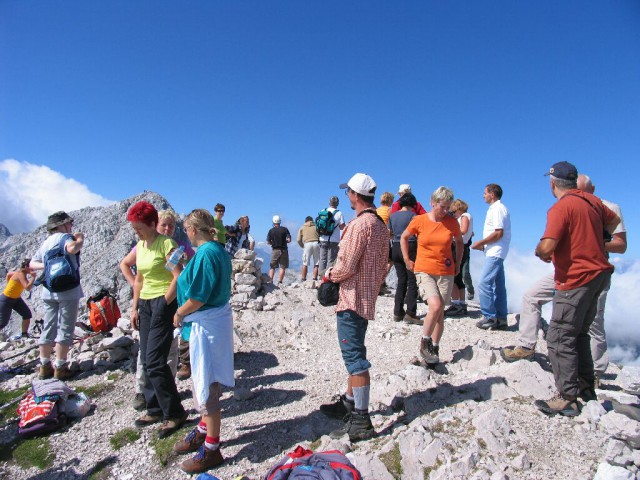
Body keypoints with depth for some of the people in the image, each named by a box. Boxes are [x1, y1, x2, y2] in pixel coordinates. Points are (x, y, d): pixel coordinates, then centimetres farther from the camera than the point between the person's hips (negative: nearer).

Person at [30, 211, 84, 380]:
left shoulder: (45, 243, 18)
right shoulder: (64, 236, -8)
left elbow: (32, 264, 22)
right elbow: (72, 248, -30)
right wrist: (80, 239, -13)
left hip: (48, 291, 8)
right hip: (68, 290, -8)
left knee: (48, 328, 13)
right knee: (65, 328, -1)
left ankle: (44, 366, 20)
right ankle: (60, 368, 2)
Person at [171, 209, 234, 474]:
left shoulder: (205, 254, -21)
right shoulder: (219, 250, 8)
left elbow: (197, 298, -23)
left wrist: (179, 313, -6)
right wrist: (182, 271, 13)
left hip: (207, 324, -10)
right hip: (216, 320, 10)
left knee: (206, 385, 3)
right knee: (204, 380, 23)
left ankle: (211, 450, 19)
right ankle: (204, 432, 42)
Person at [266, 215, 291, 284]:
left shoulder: (271, 231, -1)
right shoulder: (285, 229, -2)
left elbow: (268, 242, 0)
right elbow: (289, 240, -5)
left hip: (275, 250, 1)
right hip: (283, 250, -1)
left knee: (272, 267, 10)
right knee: (282, 267, 4)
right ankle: (279, 282, 0)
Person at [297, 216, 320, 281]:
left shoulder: (302, 227, 18)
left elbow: (299, 240, 10)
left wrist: (303, 246, 23)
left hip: (307, 244, 0)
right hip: (316, 243, 0)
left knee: (305, 264, 5)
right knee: (316, 263, 5)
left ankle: (303, 279, 4)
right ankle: (315, 278, 0)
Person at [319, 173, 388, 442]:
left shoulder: (360, 224, -18)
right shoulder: (380, 224, 11)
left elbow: (346, 266, -21)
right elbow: (382, 264, 15)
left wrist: (330, 274, -3)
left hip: (353, 298, -10)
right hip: (368, 296, 10)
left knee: (354, 356, -4)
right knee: (354, 354, 19)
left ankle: (360, 421, 5)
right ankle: (349, 403, 33)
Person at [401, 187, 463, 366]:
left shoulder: (452, 222, 0)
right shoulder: (419, 220, -5)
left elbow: (459, 242, 19)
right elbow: (404, 238, 11)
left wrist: (457, 263, 15)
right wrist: (407, 260, 6)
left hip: (446, 272, 3)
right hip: (424, 271, -2)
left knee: (440, 313, 5)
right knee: (435, 306, -20)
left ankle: (434, 349, 24)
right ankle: (424, 343, 3)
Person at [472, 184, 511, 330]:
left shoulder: (497, 209, -11)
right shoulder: (496, 208, 19)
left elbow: (498, 233, -19)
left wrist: (480, 242, -12)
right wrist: (483, 244, 13)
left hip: (495, 253, -11)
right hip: (495, 253, 11)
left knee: (484, 284, -12)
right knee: (498, 286, 11)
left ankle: (490, 317, -7)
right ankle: (501, 319, 17)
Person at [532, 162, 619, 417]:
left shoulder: (561, 207, -18)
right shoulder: (591, 200, 8)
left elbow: (546, 247, -28)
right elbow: (614, 220, 27)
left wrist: (539, 252, -6)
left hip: (576, 279, -9)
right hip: (599, 273, 9)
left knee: (559, 338, -4)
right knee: (579, 334, 21)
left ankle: (567, 398, 0)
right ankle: (586, 386, 30)